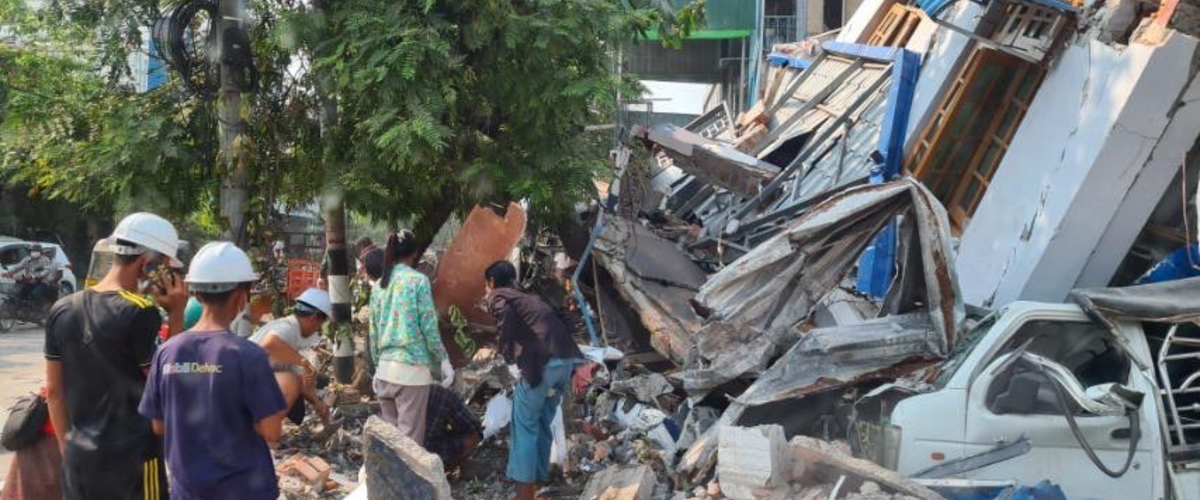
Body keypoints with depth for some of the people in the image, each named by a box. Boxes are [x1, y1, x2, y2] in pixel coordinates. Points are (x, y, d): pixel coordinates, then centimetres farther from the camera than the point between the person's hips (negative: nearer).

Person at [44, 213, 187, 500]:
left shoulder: (62, 311, 5)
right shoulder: (140, 314, -15)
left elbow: (54, 392, 10)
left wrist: (67, 450, 18)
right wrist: (177, 315, -7)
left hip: (78, 460, 6)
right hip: (132, 460, -6)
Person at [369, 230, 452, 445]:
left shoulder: (380, 285, 10)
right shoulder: (418, 280, -6)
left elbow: (374, 331, 15)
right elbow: (429, 326, -8)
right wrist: (443, 360, 3)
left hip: (386, 368, 6)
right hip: (412, 368, -6)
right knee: (410, 437, -3)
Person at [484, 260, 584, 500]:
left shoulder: (497, 297, 9)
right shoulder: (527, 298, 31)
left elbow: (506, 313, -15)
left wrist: (507, 352, -8)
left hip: (541, 361, -7)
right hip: (566, 359, 7)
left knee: (525, 427, 2)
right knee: (543, 425, 18)